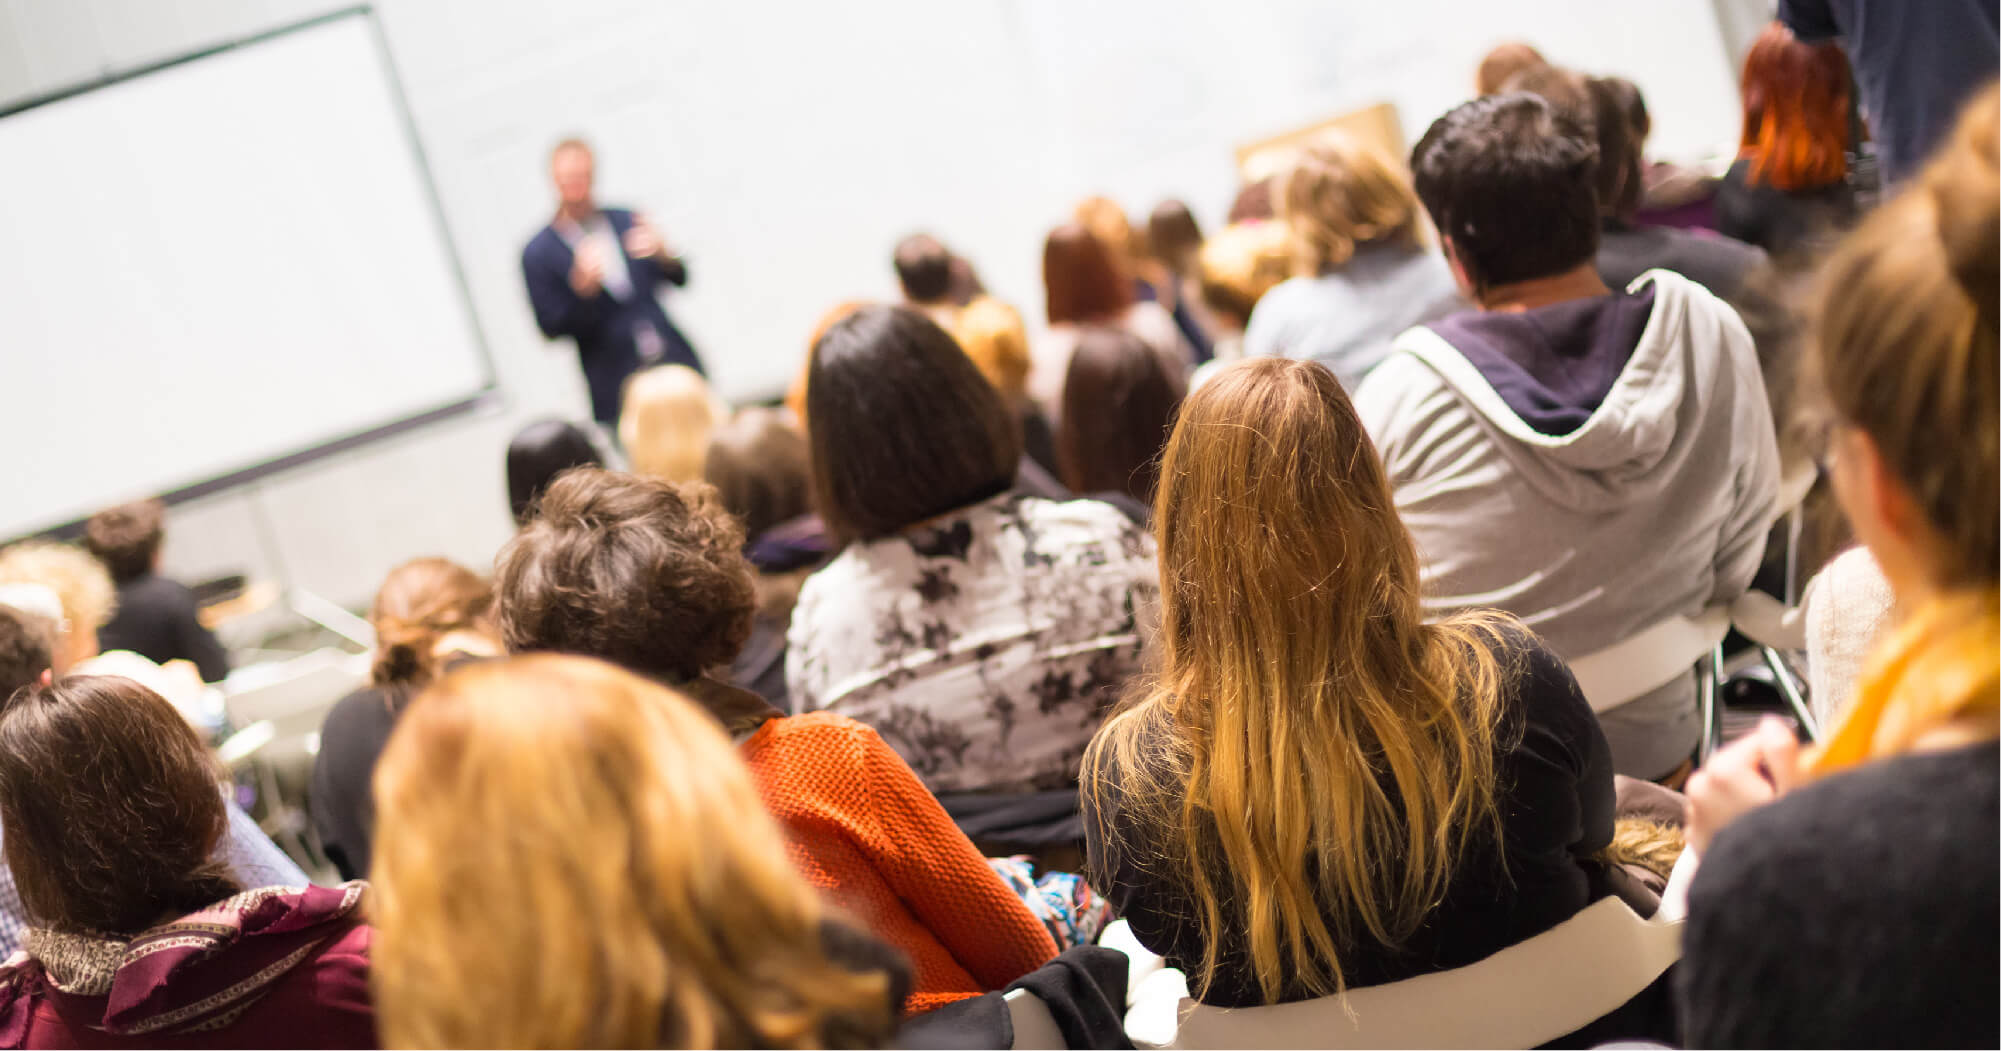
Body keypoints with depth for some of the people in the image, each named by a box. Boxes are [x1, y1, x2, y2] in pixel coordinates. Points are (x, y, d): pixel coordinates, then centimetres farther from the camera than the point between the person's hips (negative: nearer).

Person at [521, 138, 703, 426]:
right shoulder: (538, 254, 0)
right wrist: (581, 286, -20)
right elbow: (551, 327, -4)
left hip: (675, 362, 3)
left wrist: (662, 254, -12)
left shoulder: (626, 221, 8)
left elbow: (679, 279, 10)